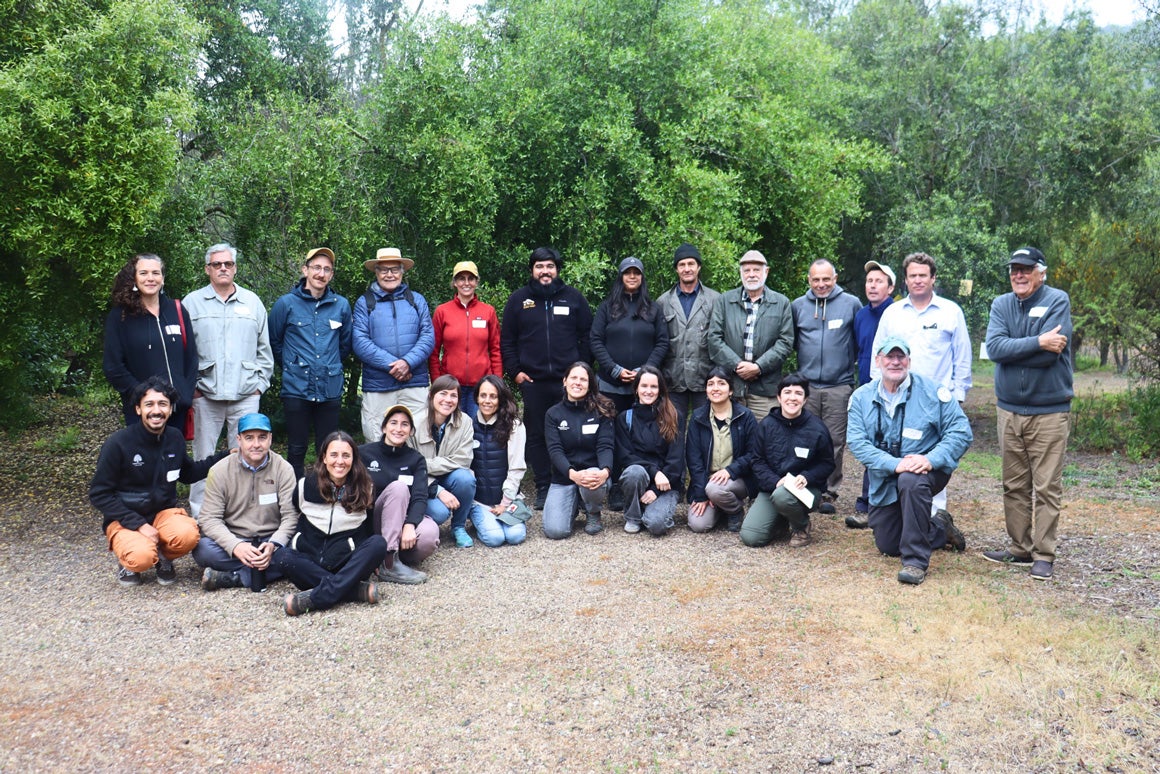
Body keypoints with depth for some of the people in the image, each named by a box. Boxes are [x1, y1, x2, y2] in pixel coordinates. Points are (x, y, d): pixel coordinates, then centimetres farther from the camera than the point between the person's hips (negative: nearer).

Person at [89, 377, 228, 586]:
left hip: (164, 512, 3)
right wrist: (139, 524, -19)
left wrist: (225, 456, 6)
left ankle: (163, 557, 5)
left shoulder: (175, 438, -1)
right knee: (142, 557, -34)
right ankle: (129, 563, 5)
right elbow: (99, 495, -11)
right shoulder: (118, 443, -16)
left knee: (188, 535, -31)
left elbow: (188, 473, 18)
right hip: (125, 520, -3)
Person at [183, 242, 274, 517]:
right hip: (205, 395, -1)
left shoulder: (252, 302, 11)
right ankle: (198, 515, 13)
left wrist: (260, 383, 7)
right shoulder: (192, 303, 6)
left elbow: (264, 349, 14)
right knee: (203, 459, 4)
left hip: (245, 395, 1)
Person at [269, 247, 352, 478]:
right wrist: (291, 366, 13)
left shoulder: (341, 305, 5)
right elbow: (274, 342, 10)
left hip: (330, 389, 2)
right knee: (296, 450, 6)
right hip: (296, 389, -2)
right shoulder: (286, 304, -1)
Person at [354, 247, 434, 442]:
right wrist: (391, 364, -14)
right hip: (377, 386, -1)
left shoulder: (417, 300, 14)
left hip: (415, 384, 1)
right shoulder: (364, 303, 8)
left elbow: (428, 337, 3)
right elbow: (360, 342, -4)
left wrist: (408, 362, -14)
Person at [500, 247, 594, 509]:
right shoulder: (519, 300, 9)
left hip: (567, 380, -1)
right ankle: (543, 488, 14)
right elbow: (507, 341, 10)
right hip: (532, 381, 1)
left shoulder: (574, 298, 8)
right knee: (536, 436, 5)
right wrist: (515, 372, 1)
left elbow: (587, 337, 9)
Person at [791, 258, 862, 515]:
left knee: (835, 442, 1)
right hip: (806, 385, 2)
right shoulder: (798, 305, 8)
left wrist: (848, 360, 5)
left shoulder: (851, 304, 2)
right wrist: (805, 358, 8)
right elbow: (791, 340, 17)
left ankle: (829, 492, 9)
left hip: (839, 385, -2)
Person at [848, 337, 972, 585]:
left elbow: (961, 432, -14)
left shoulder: (932, 391, -10)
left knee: (911, 481, -40)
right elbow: (857, 442, -15)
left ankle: (916, 561, -28)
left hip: (927, 470, -4)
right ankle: (940, 529, 37)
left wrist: (931, 459, -31)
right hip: (884, 483, 4)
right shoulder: (862, 397, -5)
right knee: (887, 546, 8)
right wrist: (895, 464, -29)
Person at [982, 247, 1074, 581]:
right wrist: (1037, 343, -19)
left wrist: (1013, 349, -9)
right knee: (1014, 486, 11)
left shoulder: (1057, 301, -6)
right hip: (1009, 409, 4)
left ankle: (1044, 555, 7)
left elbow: (1050, 354, -19)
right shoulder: (1001, 304, 6)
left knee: (1047, 488, -1)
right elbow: (994, 347, -11)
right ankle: (1020, 549, 21)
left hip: (1049, 411, -4)